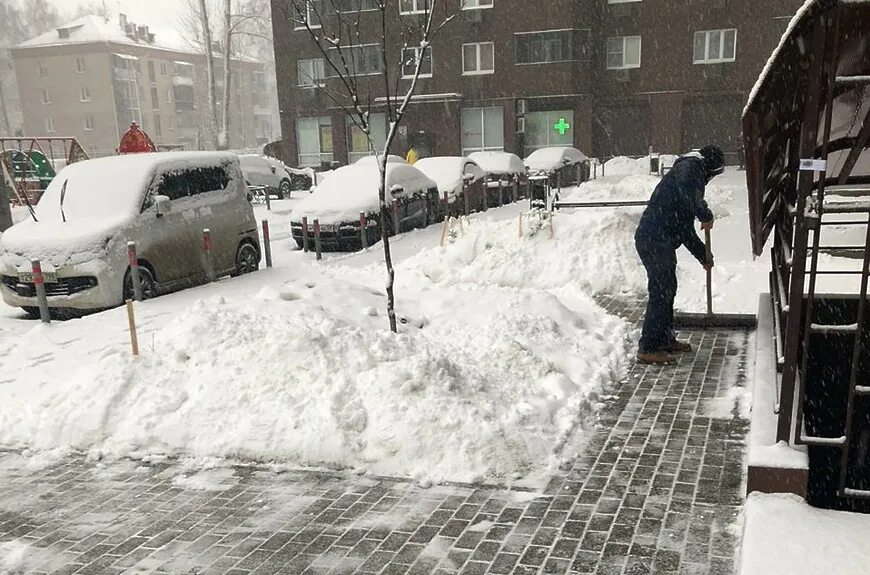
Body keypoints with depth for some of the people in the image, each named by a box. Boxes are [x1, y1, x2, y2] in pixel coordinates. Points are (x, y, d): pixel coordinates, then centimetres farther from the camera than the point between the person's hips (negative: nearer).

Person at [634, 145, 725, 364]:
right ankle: (648, 348, -4)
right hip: (654, 239, -10)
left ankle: (665, 339, 33)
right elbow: (687, 190, -27)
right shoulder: (690, 166, -1)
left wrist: (703, 256, 36)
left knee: (667, 288, 19)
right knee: (660, 290, -8)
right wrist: (706, 215, -12)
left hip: (660, 241, 10)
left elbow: (685, 229, 31)